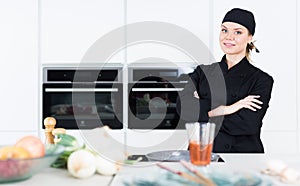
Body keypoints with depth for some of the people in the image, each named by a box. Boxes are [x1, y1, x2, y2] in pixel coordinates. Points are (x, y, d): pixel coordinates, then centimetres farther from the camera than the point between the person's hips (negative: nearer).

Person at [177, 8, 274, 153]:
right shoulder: (203, 72, 11)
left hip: (242, 155, -1)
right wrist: (224, 109, -15)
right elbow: (183, 106, -6)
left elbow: (248, 125, -11)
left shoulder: (261, 80, 2)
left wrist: (201, 110, -7)